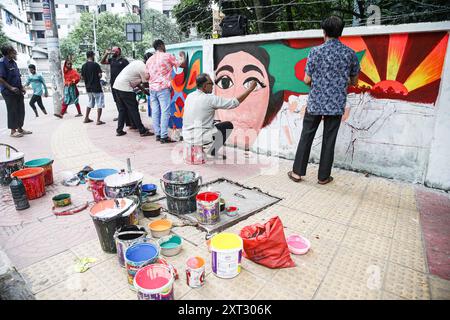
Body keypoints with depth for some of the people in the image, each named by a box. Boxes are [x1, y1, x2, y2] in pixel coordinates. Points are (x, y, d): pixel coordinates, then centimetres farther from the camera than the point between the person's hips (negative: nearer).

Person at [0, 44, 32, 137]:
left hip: (18, 91, 8)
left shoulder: (13, 62, 13)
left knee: (21, 110, 12)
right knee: (12, 111, -1)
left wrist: (22, 87, 12)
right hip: (8, 92, -8)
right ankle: (13, 131, 9)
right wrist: (11, 88, -20)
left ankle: (20, 128, 23)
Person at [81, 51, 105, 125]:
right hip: (96, 88, -7)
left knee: (90, 103, 21)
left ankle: (86, 118, 23)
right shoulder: (95, 64, -12)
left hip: (88, 88, 7)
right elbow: (100, 75, -16)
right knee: (99, 104, 0)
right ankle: (98, 120, -4)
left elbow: (82, 77, 8)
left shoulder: (84, 66, 6)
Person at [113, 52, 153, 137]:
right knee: (134, 110, -2)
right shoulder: (144, 69, -10)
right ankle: (142, 131, 3)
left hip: (117, 85, 9)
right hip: (125, 88, -9)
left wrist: (143, 89, 19)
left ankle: (119, 130, 19)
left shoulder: (136, 62, 17)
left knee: (122, 110, 15)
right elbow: (146, 82, -2)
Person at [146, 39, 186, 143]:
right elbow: (183, 65, 3)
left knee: (155, 112, 7)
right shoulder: (167, 56, 0)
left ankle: (158, 134, 9)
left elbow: (148, 76, 19)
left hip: (152, 88, 7)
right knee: (165, 112, -8)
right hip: (163, 88, -7)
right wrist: (183, 55, 20)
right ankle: (164, 136, -12)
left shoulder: (149, 60, 19)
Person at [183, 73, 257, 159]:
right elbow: (234, 102, -13)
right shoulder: (210, 98, -17)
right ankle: (211, 153, 10)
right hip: (199, 139, -8)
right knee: (228, 126, 10)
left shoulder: (189, 96, 5)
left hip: (186, 137, 8)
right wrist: (250, 89, -4)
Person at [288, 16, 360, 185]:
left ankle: (297, 172, 15)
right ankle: (323, 176, 17)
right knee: (329, 140, 8)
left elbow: (307, 80, -5)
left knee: (306, 136, 9)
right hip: (337, 104, 2)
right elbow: (354, 81, 9)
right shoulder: (350, 53, 2)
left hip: (315, 102, -1)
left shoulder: (315, 51, -5)